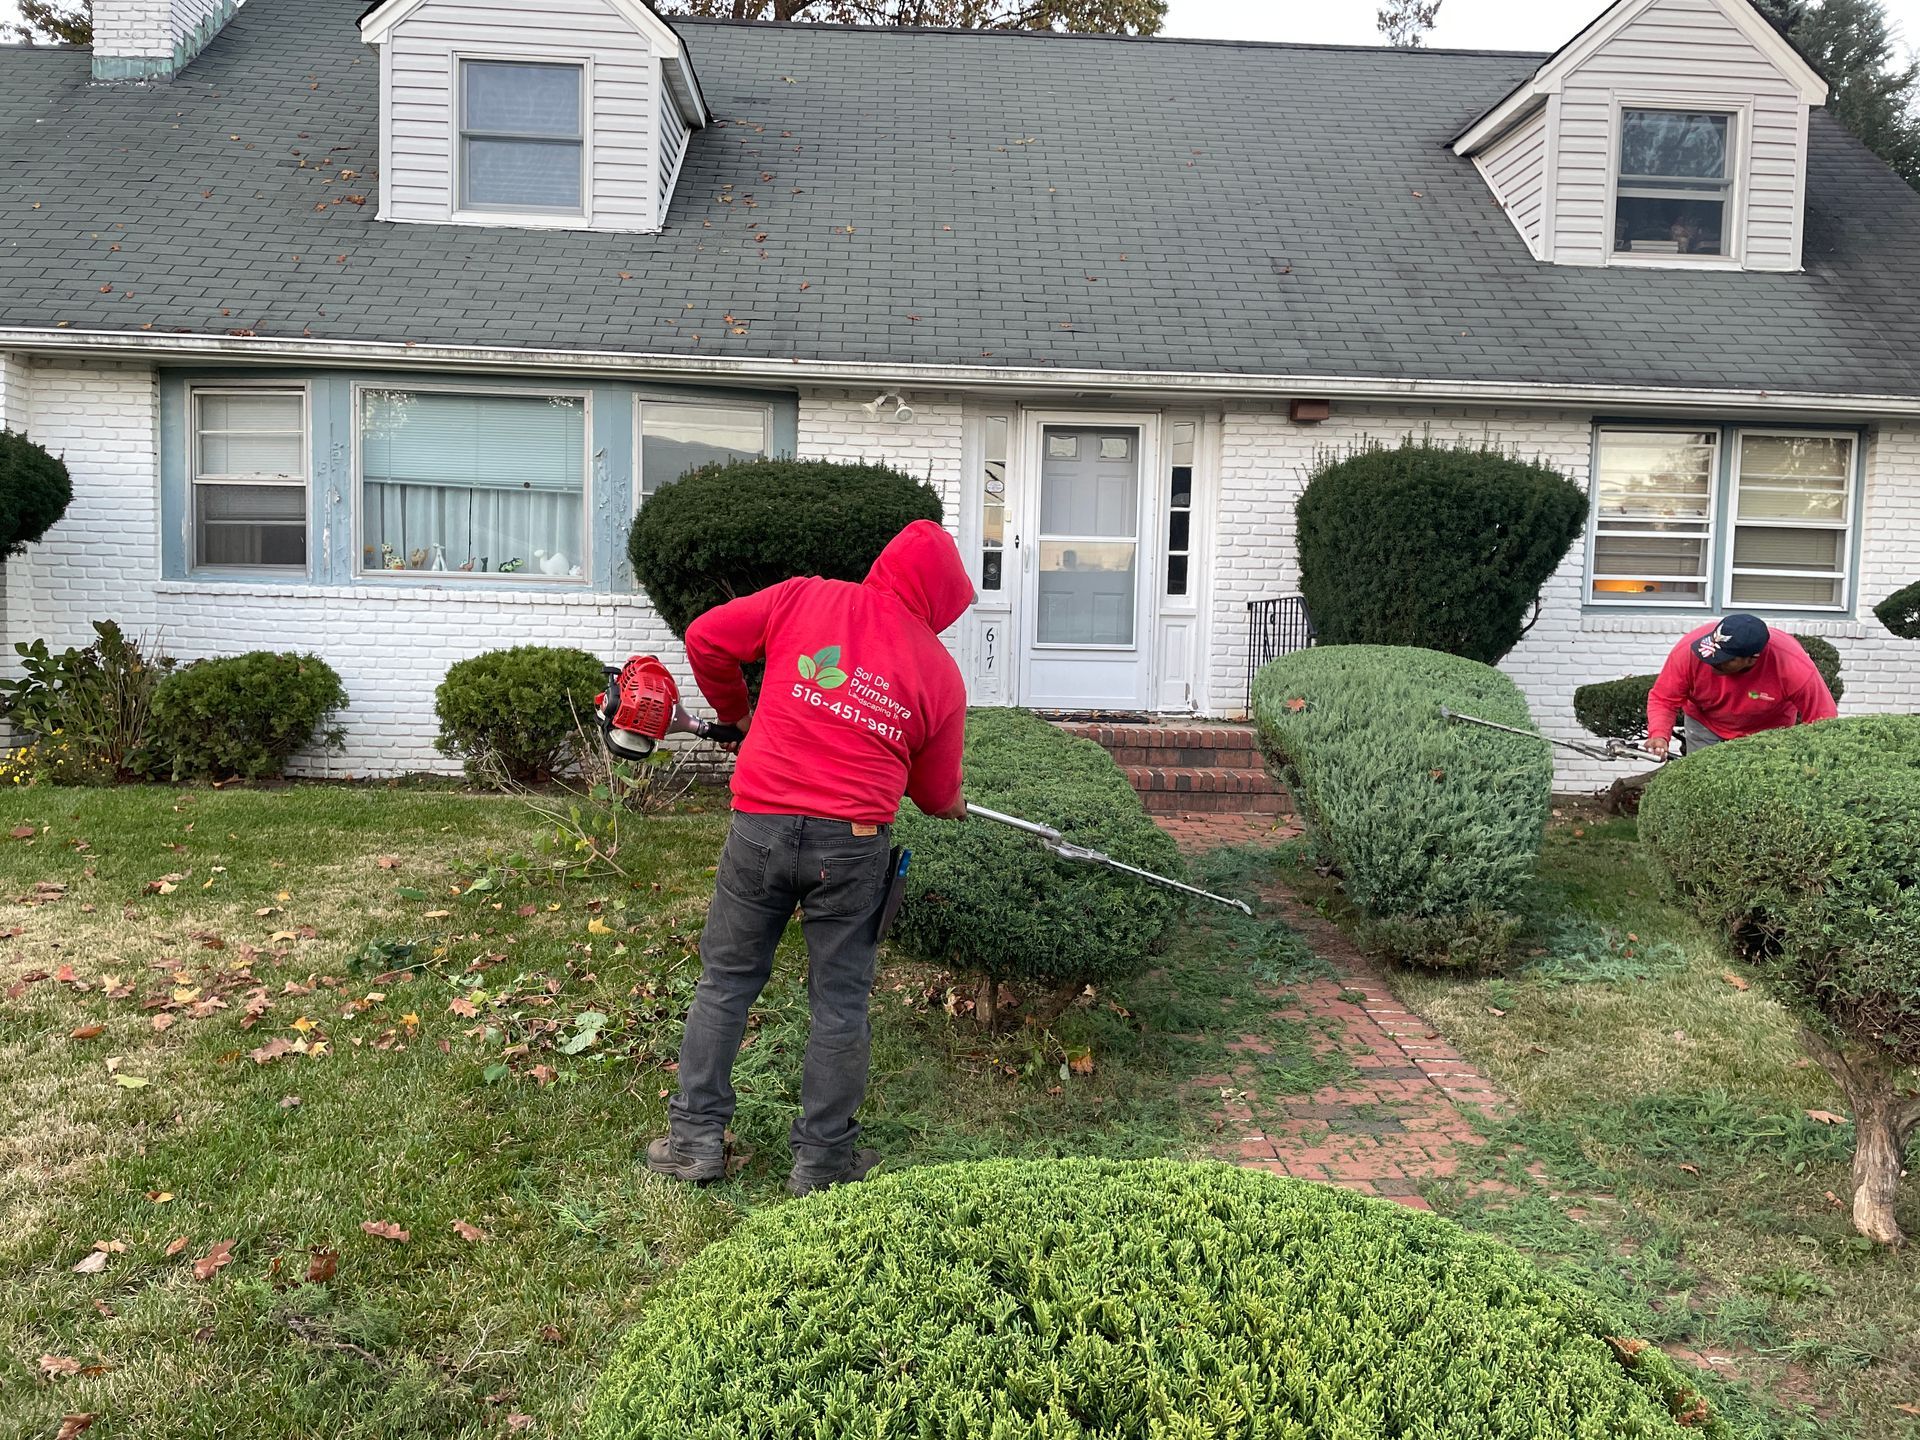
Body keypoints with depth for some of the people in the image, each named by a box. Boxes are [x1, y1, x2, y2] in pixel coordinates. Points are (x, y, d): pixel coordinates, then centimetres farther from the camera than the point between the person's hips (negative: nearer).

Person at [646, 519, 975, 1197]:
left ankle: (695, 1137, 23)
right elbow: (936, 791, 9)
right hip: (853, 842, -1)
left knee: (726, 981, 16)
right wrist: (953, 805, 33)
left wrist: (734, 710, 20)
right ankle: (822, 1159, 23)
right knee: (840, 1001, 12)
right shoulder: (940, 672, 2)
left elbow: (705, 638, 3)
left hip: (762, 827, 1)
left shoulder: (804, 598, 1)